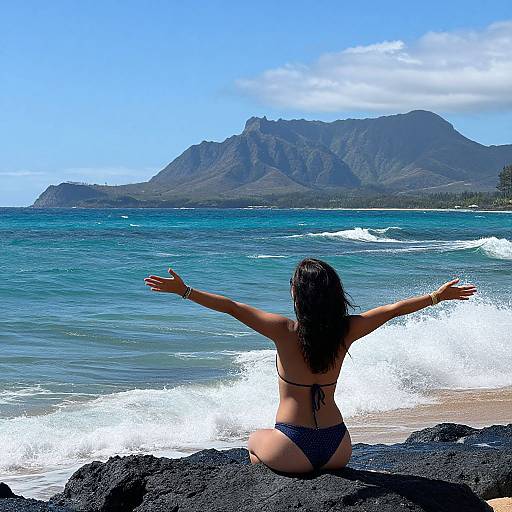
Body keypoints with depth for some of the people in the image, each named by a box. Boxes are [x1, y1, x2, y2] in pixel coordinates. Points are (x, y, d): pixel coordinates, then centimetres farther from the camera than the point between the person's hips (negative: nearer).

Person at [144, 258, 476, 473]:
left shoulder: (285, 332, -15)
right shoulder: (346, 332, -6)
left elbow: (232, 307, -14)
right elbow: (393, 309, 4)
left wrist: (184, 291, -7)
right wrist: (439, 296, 16)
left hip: (293, 452, -3)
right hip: (338, 450, 3)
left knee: (254, 443, 32)